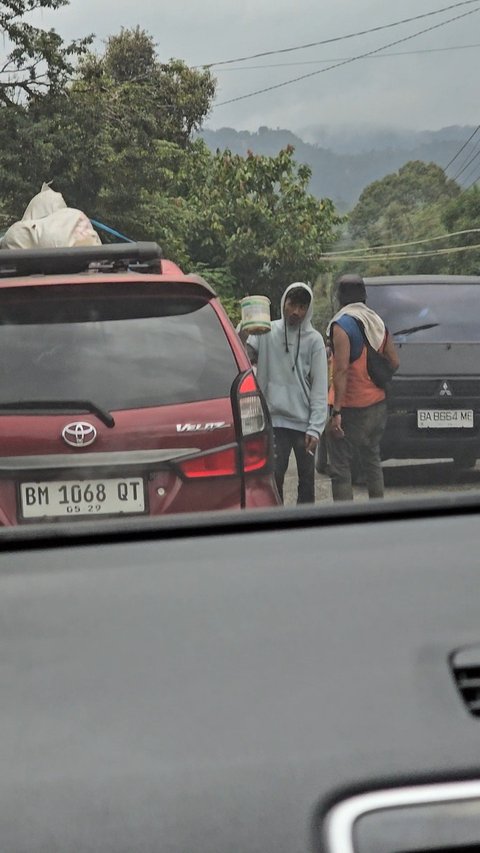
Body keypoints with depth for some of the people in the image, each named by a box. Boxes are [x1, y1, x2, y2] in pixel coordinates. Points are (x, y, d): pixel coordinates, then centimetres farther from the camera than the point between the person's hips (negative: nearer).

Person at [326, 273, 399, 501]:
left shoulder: (342, 325, -14)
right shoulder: (378, 322, 9)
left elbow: (341, 370, -21)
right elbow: (394, 363, 12)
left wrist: (336, 411, -22)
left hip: (351, 408, -8)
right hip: (377, 404, 8)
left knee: (340, 467, -5)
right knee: (372, 461, 20)